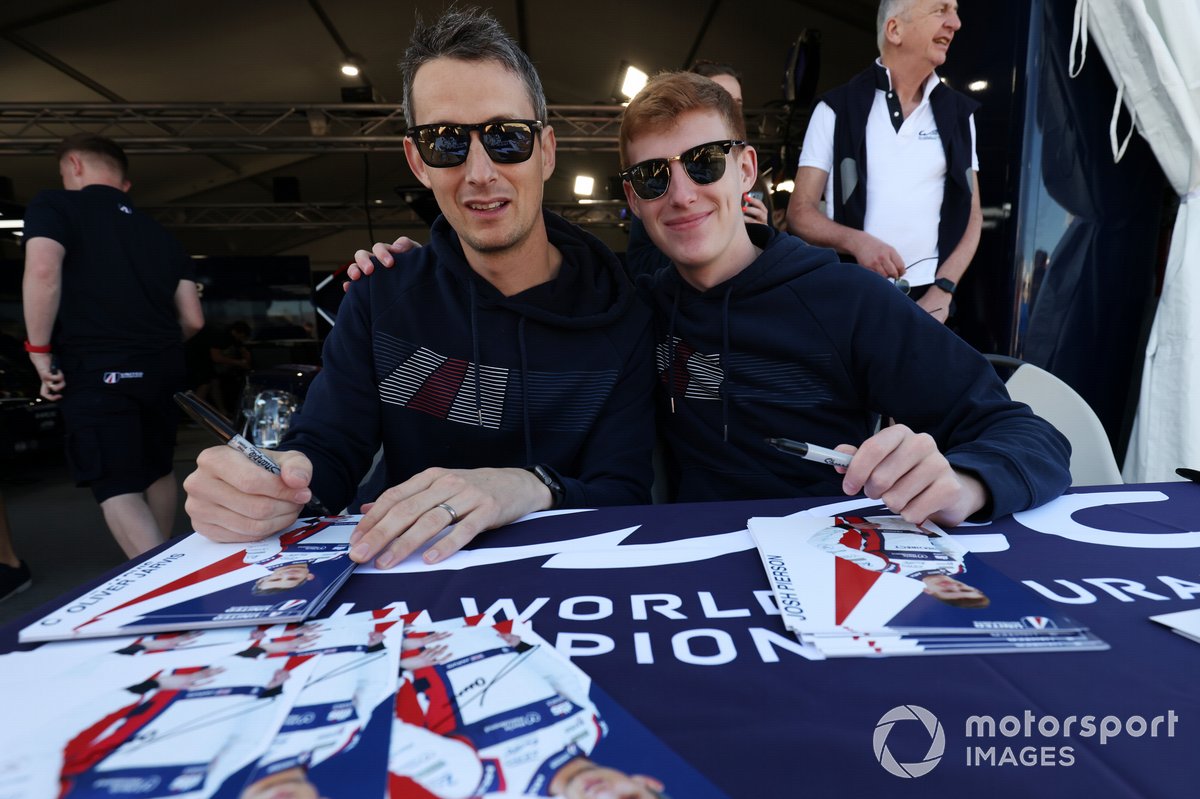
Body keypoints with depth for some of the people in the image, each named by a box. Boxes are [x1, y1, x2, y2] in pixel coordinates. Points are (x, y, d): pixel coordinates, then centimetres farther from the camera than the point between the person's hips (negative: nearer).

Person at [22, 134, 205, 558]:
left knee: (118, 491, -3)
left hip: (97, 369, -6)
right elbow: (193, 319, 11)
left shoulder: (53, 205, 2)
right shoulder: (158, 232, 17)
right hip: (161, 367, 6)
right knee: (158, 472, 21)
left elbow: (43, 271, -18)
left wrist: (39, 351, -8)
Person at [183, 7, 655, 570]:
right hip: (415, 575, 2)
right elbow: (327, 451, -3)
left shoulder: (617, 314, -8)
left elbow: (625, 495, -12)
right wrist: (271, 487, -26)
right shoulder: (381, 299, -1)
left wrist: (530, 489, -33)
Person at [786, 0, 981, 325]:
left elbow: (971, 215, 8)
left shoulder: (958, 113, 10)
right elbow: (800, 212, -4)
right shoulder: (837, 109, 1)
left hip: (926, 299, 3)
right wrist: (856, 241, -21)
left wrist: (942, 290, -7)